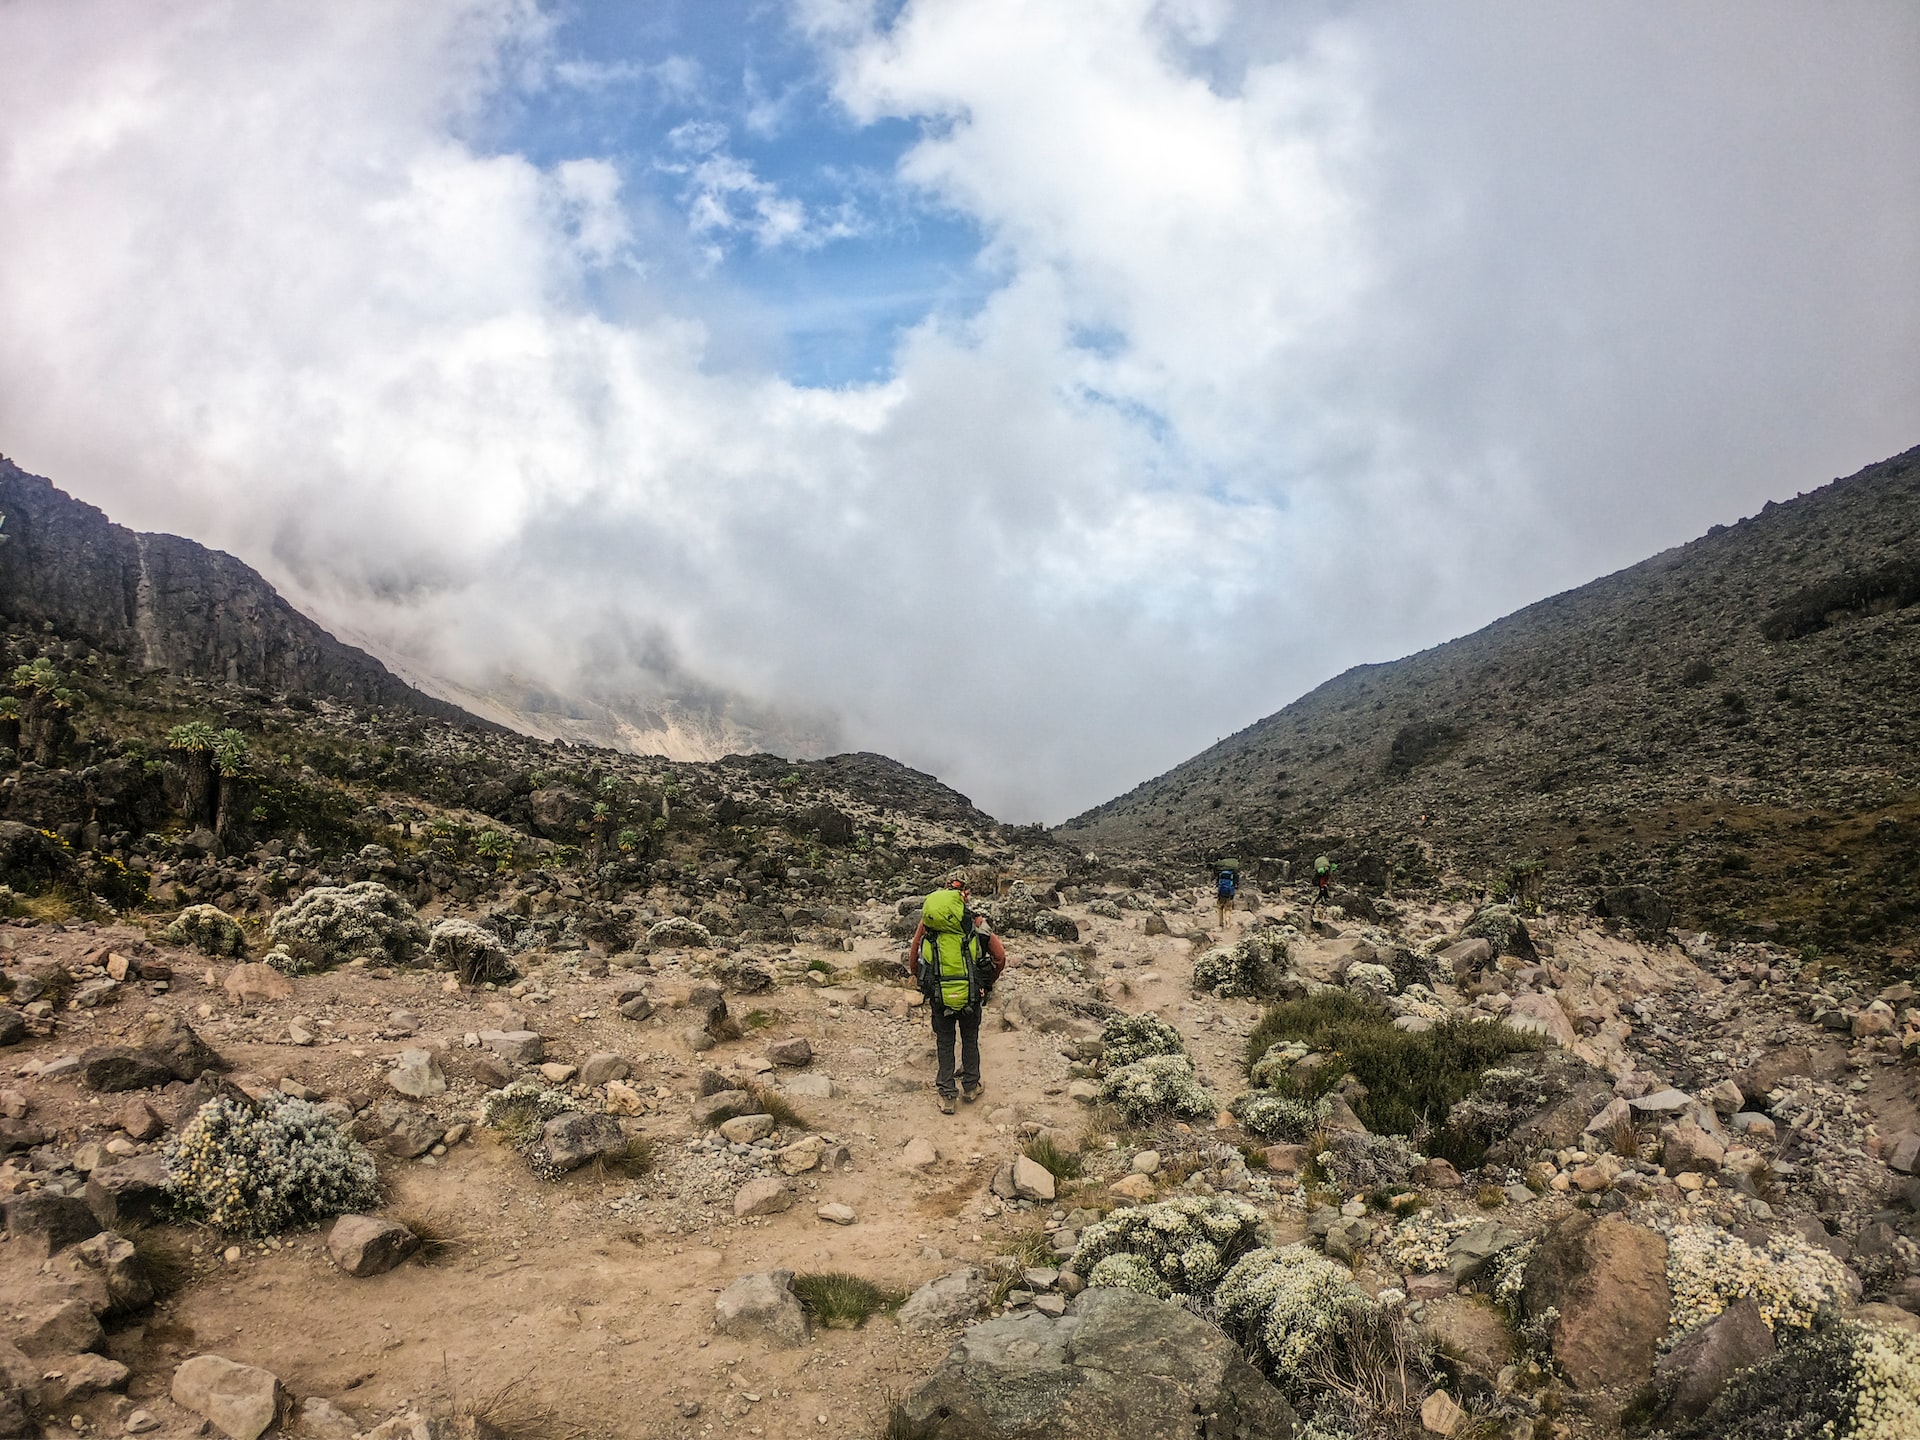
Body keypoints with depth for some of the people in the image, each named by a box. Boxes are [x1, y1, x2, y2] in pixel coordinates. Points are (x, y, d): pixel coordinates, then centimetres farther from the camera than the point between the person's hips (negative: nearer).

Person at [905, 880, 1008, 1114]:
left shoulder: (926, 925, -6)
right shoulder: (975, 924, -10)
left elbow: (913, 963, 0)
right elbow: (1000, 957, -8)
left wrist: (926, 985, 18)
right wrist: (990, 982, 10)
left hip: (939, 998, 1)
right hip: (971, 996, 0)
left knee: (945, 1044, 18)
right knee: (970, 1040, 22)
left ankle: (946, 1096, 22)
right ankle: (970, 1087, 36)